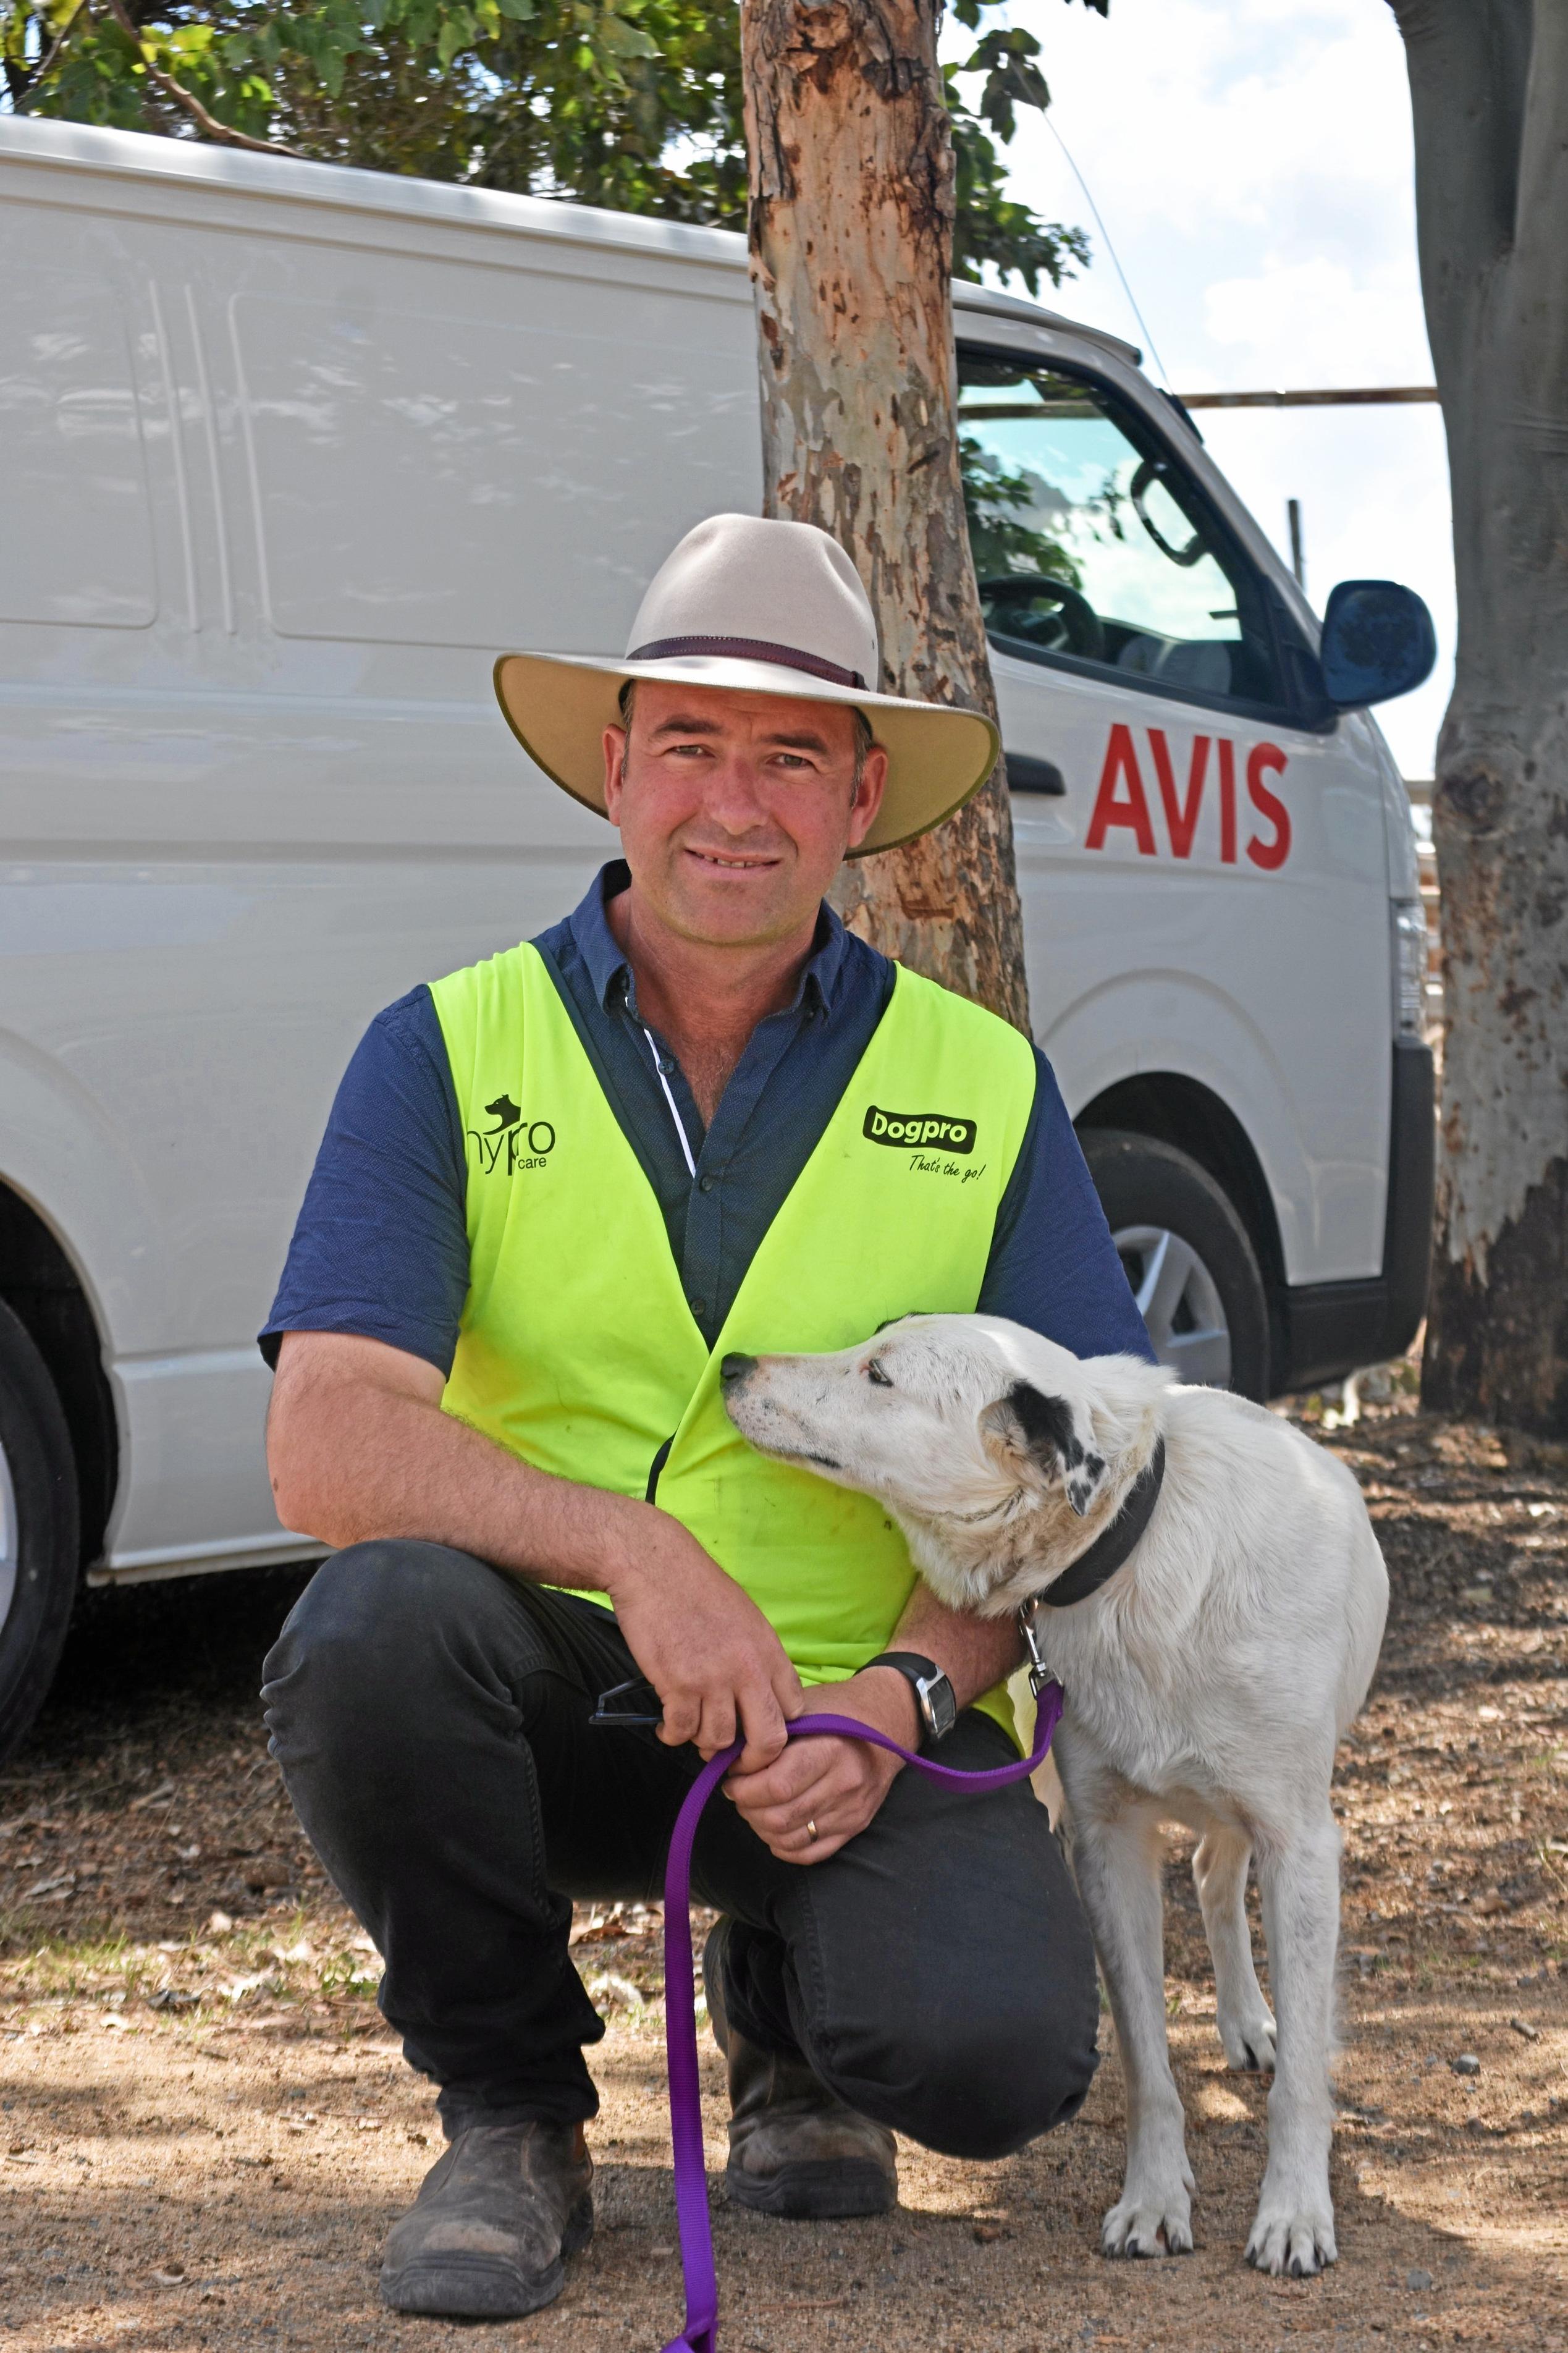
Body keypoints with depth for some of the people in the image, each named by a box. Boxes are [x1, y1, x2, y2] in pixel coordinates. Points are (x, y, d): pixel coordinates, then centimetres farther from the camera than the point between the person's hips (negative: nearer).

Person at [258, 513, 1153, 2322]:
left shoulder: (984, 1085, 4)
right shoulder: (449, 1053, -2)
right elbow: (329, 1450, -15)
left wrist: (908, 1694, -17)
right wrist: (632, 1546, -30)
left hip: (862, 1722, 0)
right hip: (548, 1695, 0)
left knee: (994, 2052, -27)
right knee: (373, 1624, -34)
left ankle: (783, 2006, 13)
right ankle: (509, 2110, -5)